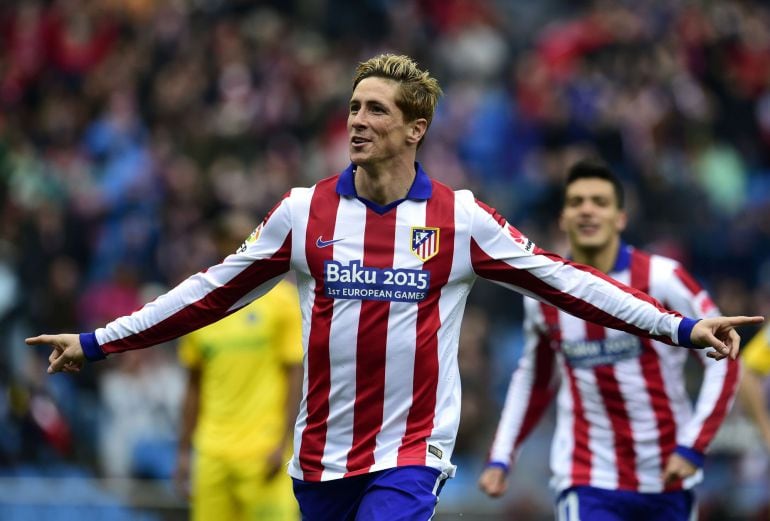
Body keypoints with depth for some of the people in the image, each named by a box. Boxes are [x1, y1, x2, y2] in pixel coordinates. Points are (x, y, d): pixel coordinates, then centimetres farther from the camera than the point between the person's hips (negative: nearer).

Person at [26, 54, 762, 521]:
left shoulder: (460, 219, -1)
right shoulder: (303, 211, 3)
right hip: (320, 456, 3)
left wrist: (681, 327, -2)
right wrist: (98, 342, 6)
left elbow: (563, 281, 2)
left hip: (411, 452, -3)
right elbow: (213, 292, 8)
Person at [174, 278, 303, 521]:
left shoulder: (280, 298, -3)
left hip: (264, 453, -4)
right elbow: (194, 385, 15)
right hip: (212, 454, 4)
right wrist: (183, 451, 12)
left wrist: (283, 445, -11)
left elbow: (296, 375, -4)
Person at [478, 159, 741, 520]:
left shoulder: (662, 279, -11)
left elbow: (723, 362, -6)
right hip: (588, 485, 0)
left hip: (668, 478, 0)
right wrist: (500, 458, 11)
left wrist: (692, 447, -15)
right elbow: (533, 379, 18)